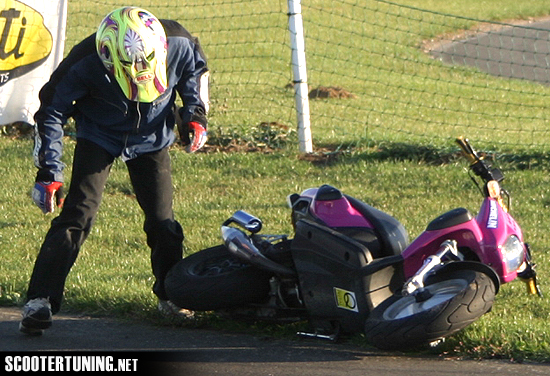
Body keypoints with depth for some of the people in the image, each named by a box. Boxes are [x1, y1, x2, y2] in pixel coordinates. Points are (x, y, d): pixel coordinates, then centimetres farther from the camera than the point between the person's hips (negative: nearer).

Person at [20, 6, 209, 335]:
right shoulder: (86, 66, -33)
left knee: (162, 220, -1)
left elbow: (197, 69, 1)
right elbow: (52, 111, -17)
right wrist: (49, 170, -19)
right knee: (77, 216, -15)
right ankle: (40, 301, -13)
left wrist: (195, 112, -9)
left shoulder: (178, 46, -26)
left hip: (152, 140, 2)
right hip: (99, 138, -2)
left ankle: (172, 294, 24)